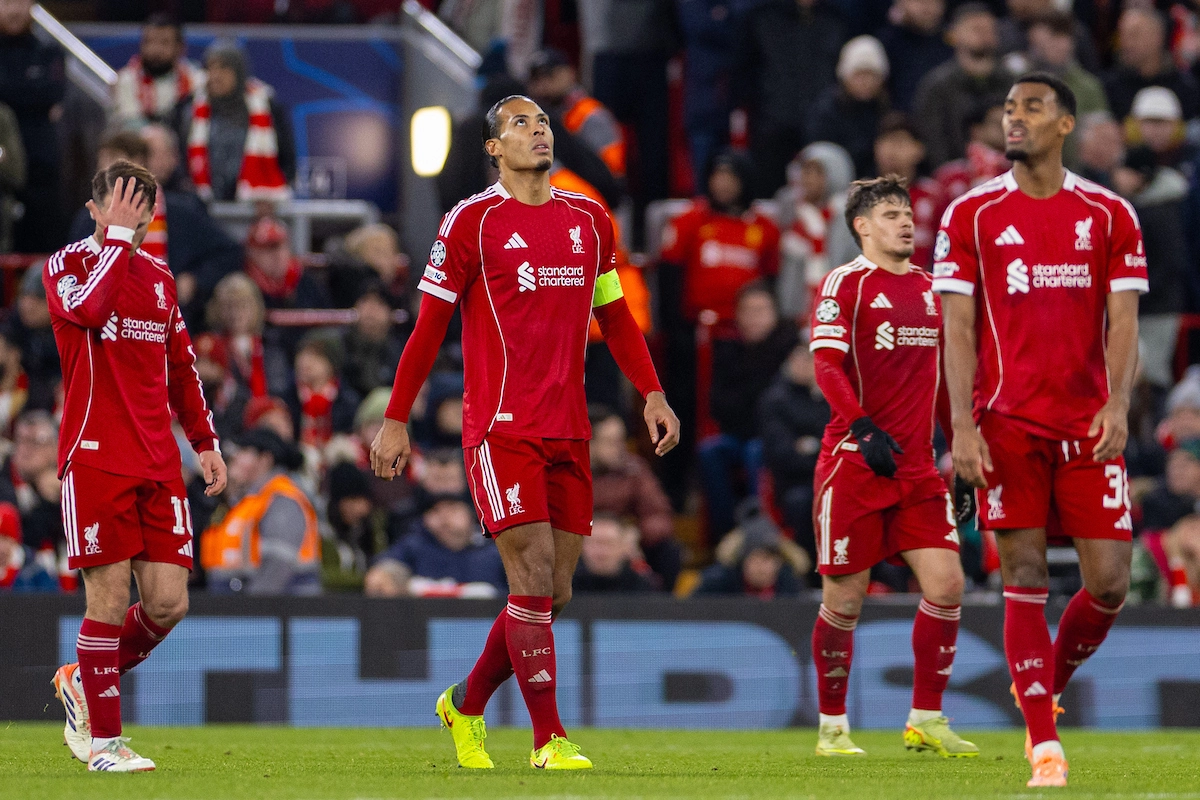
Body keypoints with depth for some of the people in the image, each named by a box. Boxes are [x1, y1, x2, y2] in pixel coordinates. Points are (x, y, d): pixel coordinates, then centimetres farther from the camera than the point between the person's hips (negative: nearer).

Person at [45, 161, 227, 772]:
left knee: (168, 603, -1)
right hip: (94, 460, -6)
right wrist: (117, 239, -16)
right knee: (109, 599, -8)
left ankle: (84, 681, 24)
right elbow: (89, 308, -24)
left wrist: (205, 442, 21)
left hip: (158, 464, 6)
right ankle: (104, 742, 2)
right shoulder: (65, 265, 0)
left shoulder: (159, 277, 17)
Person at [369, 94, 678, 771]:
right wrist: (396, 421, -1)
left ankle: (466, 705, 28)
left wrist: (653, 395, 11)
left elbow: (615, 318, 22)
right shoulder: (473, 221, -3)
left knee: (552, 594, 7)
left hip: (569, 431, 6)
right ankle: (549, 740, -8)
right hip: (501, 427, -6)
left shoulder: (589, 221, 13)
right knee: (534, 575, -13)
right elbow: (429, 327, 0)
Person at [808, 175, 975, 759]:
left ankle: (926, 721, 4)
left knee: (945, 582, -6)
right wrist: (864, 428, -24)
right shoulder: (846, 283, -3)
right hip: (853, 462, -5)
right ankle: (832, 727, 13)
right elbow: (827, 365, -12)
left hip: (916, 464, 5)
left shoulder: (928, 288, 16)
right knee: (845, 597, 0)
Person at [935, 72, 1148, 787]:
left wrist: (1118, 405, -13)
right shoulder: (972, 216, 4)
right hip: (1007, 426, -1)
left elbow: (1123, 322, 3)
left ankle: (1049, 685, 24)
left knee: (1110, 584, -3)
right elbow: (958, 327, 1)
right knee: (1026, 579, -5)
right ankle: (1045, 746, -2)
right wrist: (963, 426, -9)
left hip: (1088, 426, 1)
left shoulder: (1110, 215, 6)